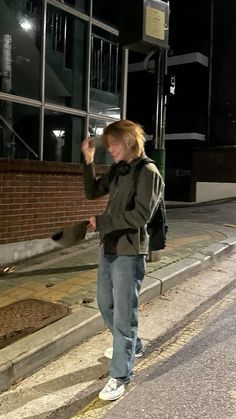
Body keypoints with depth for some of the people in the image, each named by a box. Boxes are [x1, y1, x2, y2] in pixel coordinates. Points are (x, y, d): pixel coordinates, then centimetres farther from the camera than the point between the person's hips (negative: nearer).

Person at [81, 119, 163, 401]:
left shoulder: (147, 172, -13)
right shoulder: (117, 170, 10)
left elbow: (141, 215, -20)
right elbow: (92, 192, 14)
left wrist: (102, 221, -18)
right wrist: (89, 161, 1)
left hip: (129, 251, -8)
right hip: (109, 247, 9)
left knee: (123, 313, -2)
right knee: (105, 303, 20)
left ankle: (120, 375, 12)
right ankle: (131, 345, 42)